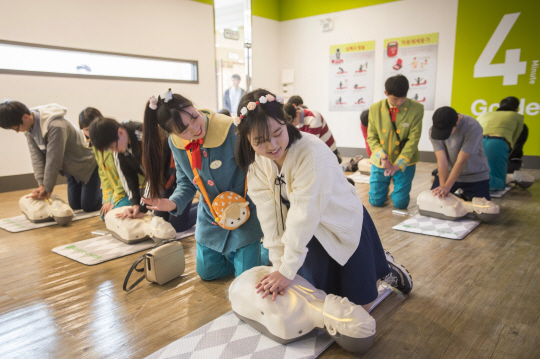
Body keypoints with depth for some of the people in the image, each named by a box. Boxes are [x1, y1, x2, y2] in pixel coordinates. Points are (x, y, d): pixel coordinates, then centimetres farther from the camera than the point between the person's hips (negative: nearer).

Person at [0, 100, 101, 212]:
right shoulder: (29, 128, -8)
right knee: (75, 205, 11)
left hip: (87, 166, -8)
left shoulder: (56, 127, -34)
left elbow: (54, 161, -30)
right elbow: (36, 155, -10)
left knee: (88, 206, -5)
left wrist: (48, 190, -21)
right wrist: (41, 185, -17)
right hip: (71, 169, 8)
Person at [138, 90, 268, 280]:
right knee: (207, 273, 19)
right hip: (210, 219, 6)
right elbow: (186, 183, 0)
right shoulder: (175, 143, -10)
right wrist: (173, 203, -20)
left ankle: (268, 250, 32)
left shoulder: (232, 130, -28)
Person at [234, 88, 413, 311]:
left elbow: (304, 215, -33)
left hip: (345, 230, -5)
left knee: (358, 307, 5)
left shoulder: (313, 153, -33)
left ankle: (384, 268, 34)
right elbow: (269, 213, -17)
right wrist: (278, 264, -20)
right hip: (311, 236, 5)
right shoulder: (257, 162, -13)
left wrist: (287, 271, -29)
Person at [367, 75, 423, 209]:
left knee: (400, 203, 0)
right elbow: (371, 137, -1)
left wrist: (399, 164, -18)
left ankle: (400, 186, 34)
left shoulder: (416, 109, -11)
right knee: (376, 201, 6)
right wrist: (382, 156, -17)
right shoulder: (375, 109, -5)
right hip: (380, 163, 2)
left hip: (404, 163, -1)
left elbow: (413, 140, -12)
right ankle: (385, 186, 40)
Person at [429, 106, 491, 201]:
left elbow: (461, 161, -26)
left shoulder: (473, 128, -26)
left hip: (475, 177, -3)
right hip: (448, 173, 3)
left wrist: (447, 186, -28)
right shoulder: (434, 131, -15)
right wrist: (442, 186, -28)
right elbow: (442, 161, -19)